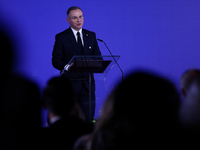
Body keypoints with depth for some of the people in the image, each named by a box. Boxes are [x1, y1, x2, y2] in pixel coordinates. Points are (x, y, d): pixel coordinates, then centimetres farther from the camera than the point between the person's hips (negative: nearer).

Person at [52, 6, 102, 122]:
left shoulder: (91, 35, 13)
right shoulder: (61, 37, 1)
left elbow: (98, 56, 13)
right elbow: (56, 61, -3)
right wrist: (67, 66, -24)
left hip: (88, 83, 3)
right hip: (70, 83, -3)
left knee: (88, 118, -1)